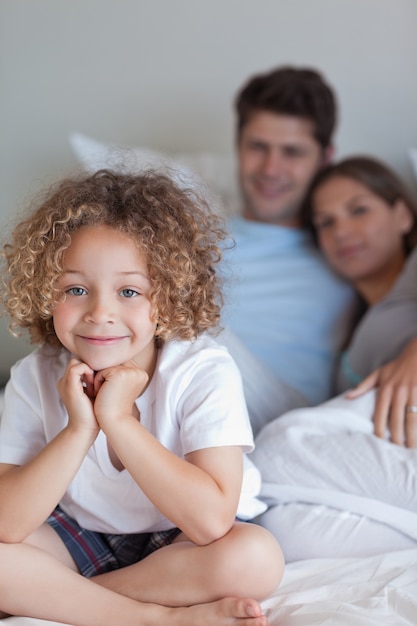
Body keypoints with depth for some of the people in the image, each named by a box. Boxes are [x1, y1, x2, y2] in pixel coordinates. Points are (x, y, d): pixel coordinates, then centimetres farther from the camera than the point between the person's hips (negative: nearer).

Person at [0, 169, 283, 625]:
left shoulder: (204, 371, -23)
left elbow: (212, 520, -32)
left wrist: (118, 419, -34)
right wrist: (79, 429, -32)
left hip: (177, 542, -2)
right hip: (76, 535, 2)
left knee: (255, 558, -31)